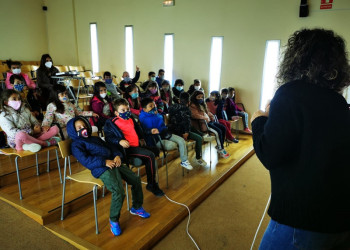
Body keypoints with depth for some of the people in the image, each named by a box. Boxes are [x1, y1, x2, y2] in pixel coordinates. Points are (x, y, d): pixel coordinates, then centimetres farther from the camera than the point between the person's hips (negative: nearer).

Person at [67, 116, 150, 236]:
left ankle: (136, 207, 25)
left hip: (114, 163, 8)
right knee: (119, 192, -27)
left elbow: (111, 147, 23)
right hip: (101, 169, -8)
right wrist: (104, 162, -20)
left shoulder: (95, 138, 29)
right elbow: (86, 160, -10)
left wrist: (117, 156, 0)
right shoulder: (76, 145, 6)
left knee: (136, 179, 4)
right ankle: (113, 220, -3)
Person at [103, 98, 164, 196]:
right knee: (150, 156, -22)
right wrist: (120, 141, -30)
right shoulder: (112, 123, -5)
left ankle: (152, 183, 19)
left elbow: (138, 129, 36)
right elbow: (108, 137, -14)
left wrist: (141, 139, 24)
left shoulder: (130, 119, 17)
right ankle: (151, 185, -9)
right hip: (127, 148, -9)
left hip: (137, 145, 9)